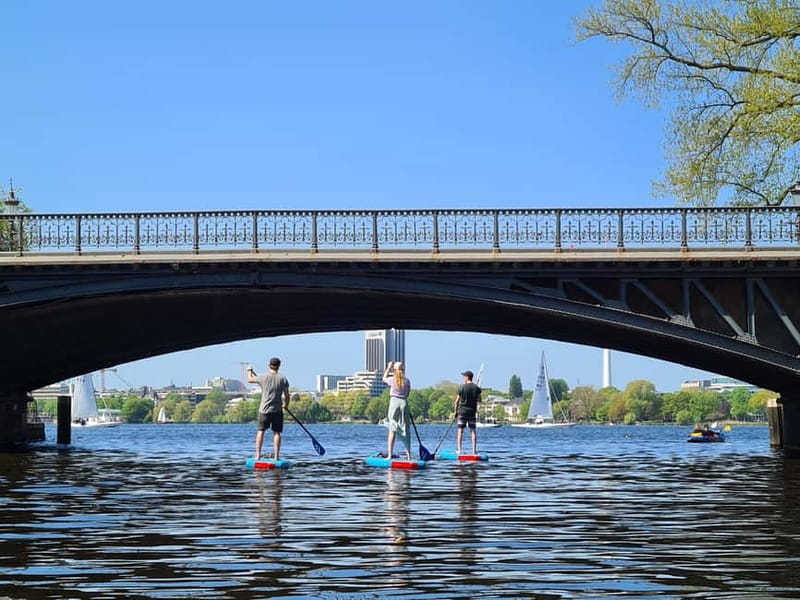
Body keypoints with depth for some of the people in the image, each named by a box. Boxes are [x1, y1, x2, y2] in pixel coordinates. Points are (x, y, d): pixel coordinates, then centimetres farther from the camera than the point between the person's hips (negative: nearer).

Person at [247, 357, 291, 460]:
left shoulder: (263, 378, -4)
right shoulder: (283, 379, -3)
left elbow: (249, 380, 13)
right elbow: (287, 395, 0)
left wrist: (249, 371, 34)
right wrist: (286, 405, 20)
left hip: (264, 410, 0)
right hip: (277, 410, 0)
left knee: (261, 431, 12)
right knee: (276, 432, 5)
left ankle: (258, 455, 10)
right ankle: (276, 456, 1)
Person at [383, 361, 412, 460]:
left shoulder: (392, 379, -3)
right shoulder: (407, 381, 1)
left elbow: (384, 379, 20)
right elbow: (407, 394, 8)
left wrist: (388, 368, 28)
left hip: (394, 401, -1)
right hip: (404, 403, 1)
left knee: (392, 430, 0)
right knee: (405, 430, 7)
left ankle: (389, 455, -4)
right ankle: (408, 455, 7)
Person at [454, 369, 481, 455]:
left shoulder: (461, 387, -8)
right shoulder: (476, 388, -1)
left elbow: (457, 401, -5)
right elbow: (479, 400, 6)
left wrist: (456, 411, 6)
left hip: (462, 411, -2)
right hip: (472, 412, 2)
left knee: (460, 430, 4)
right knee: (473, 430, 6)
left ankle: (459, 449, 2)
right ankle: (474, 450, 3)